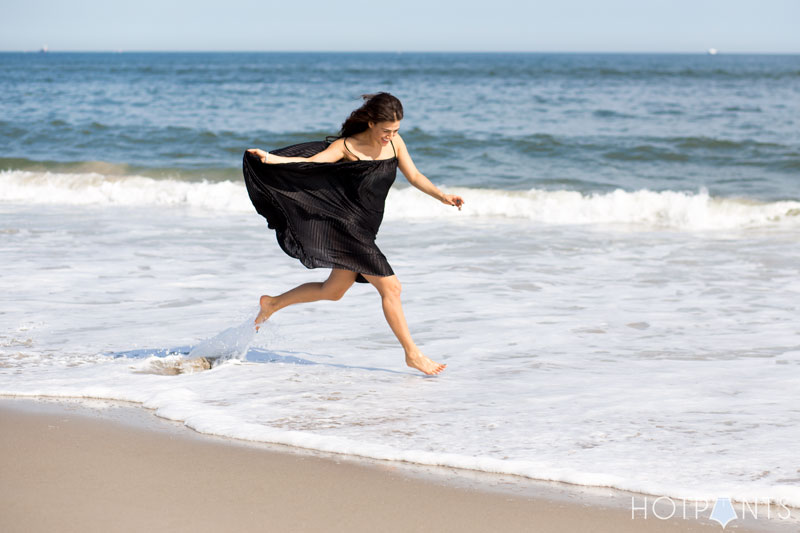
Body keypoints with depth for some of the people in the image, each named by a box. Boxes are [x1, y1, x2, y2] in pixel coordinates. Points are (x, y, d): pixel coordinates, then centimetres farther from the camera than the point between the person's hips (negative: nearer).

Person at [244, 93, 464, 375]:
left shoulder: (395, 142, 3)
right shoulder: (348, 147, -15)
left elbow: (414, 177, 11)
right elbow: (308, 163, -19)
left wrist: (443, 196, -1)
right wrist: (270, 158, -33)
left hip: (365, 231, 8)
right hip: (347, 227, -8)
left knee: (332, 290, 20)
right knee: (390, 286, -11)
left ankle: (272, 304, 38)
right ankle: (412, 354, -2)